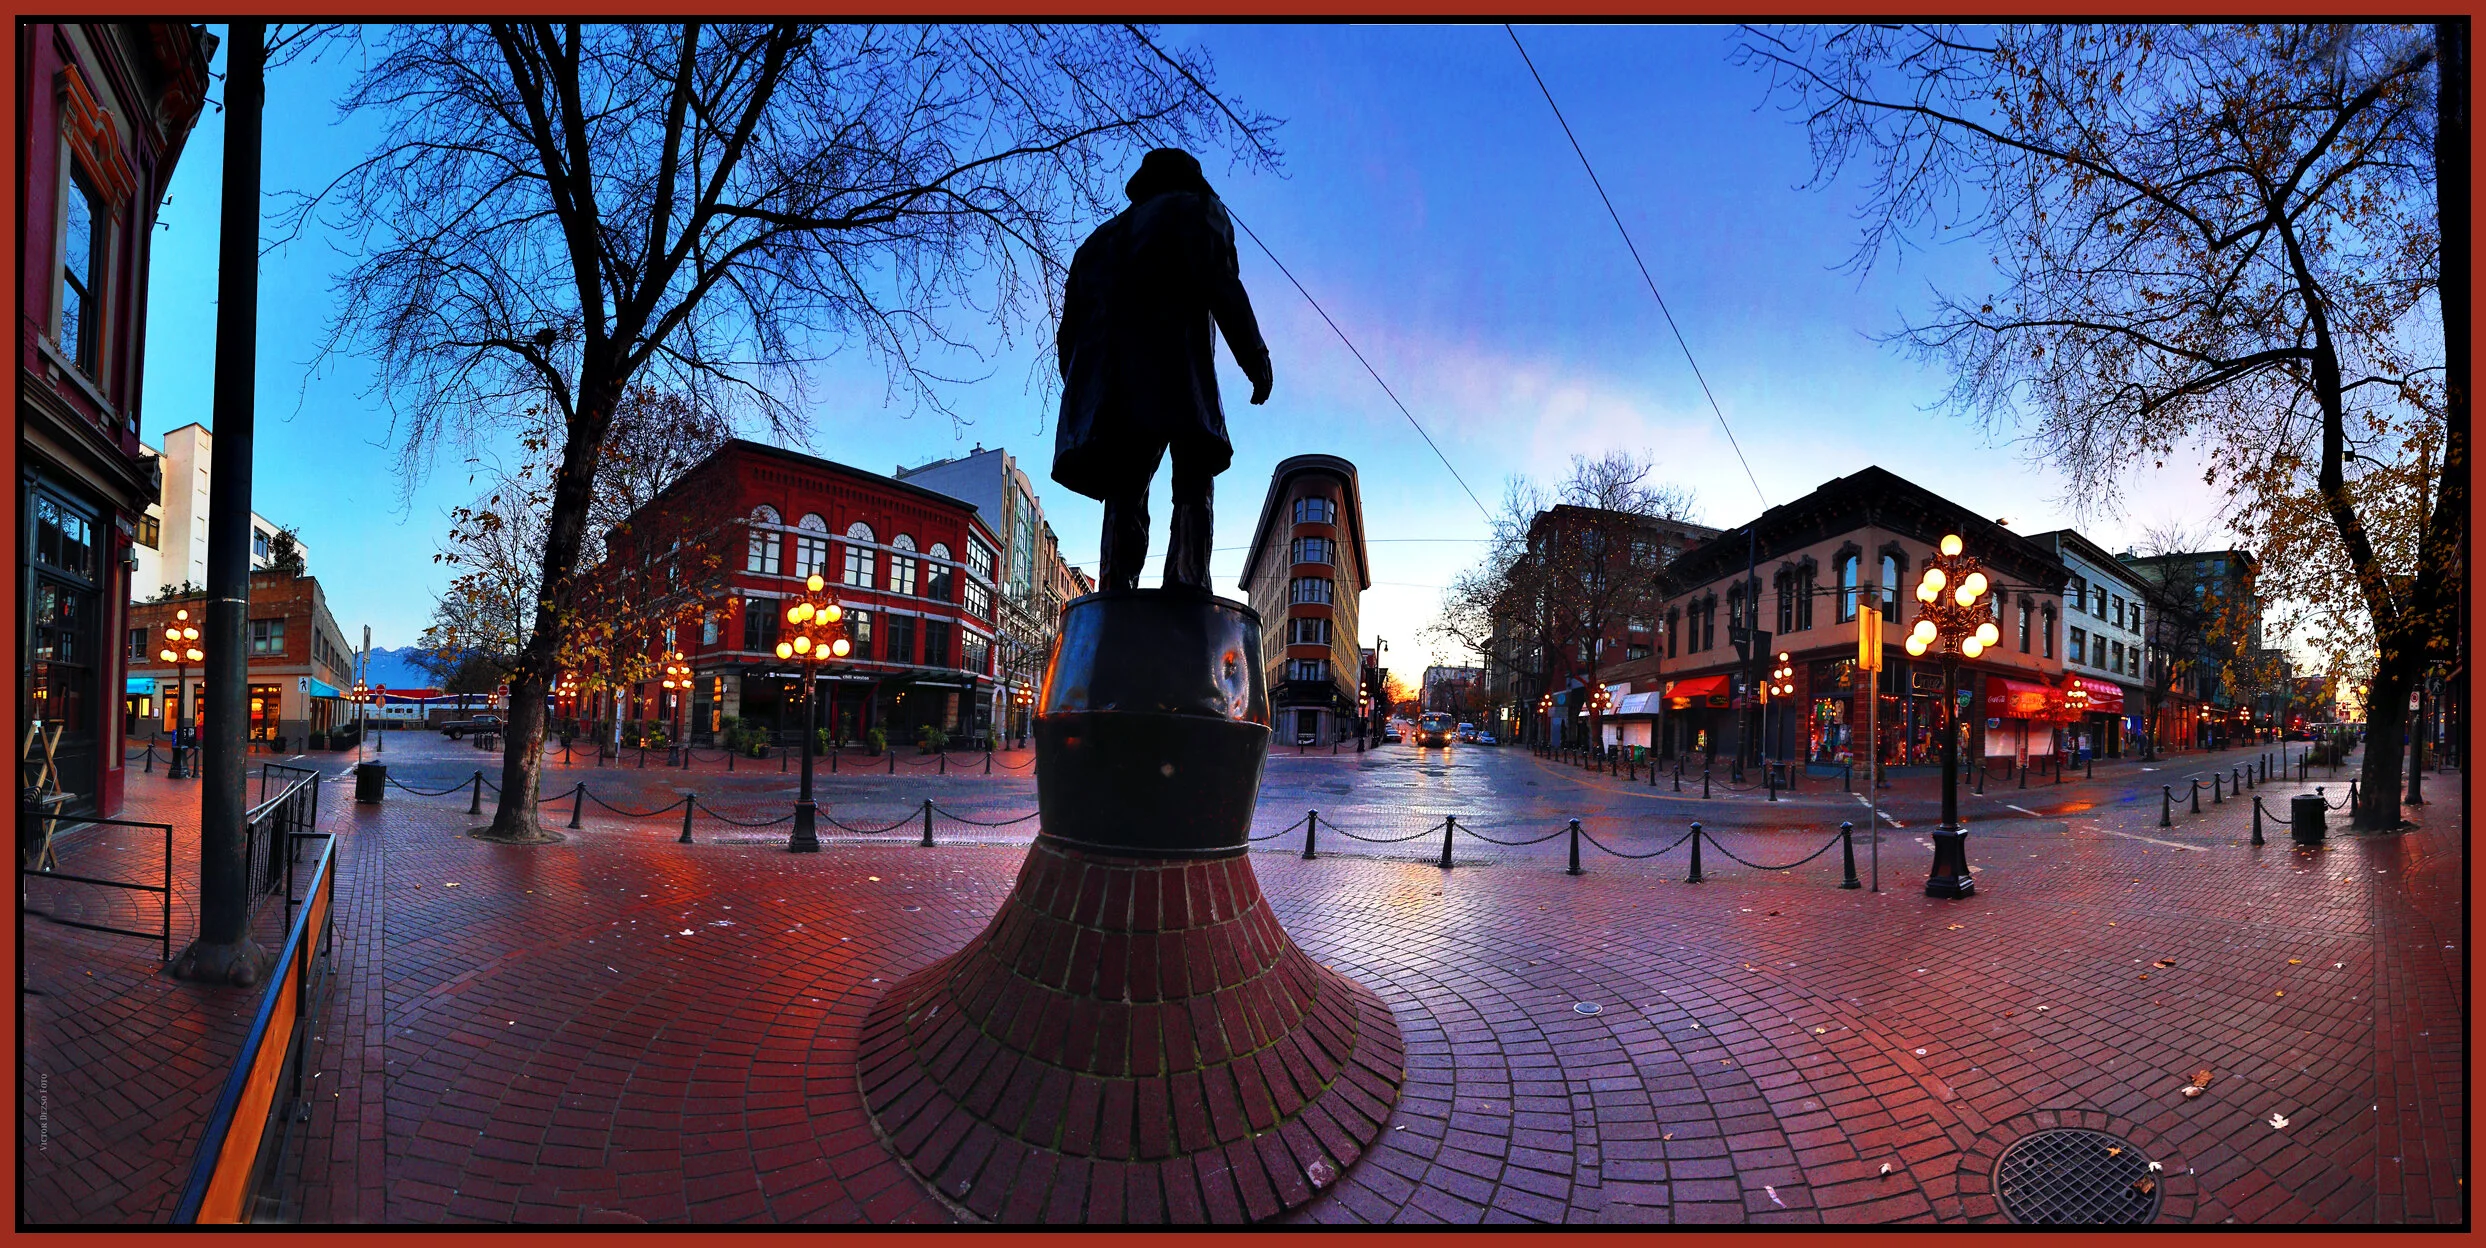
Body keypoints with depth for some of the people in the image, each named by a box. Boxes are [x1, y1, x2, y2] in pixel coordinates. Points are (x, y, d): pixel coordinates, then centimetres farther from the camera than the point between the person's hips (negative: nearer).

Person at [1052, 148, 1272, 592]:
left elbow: (1069, 332, 25)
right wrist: (1254, 355, -5)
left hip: (1107, 391, 5)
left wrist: (1086, 398, 25)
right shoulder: (1197, 208, 19)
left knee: (1124, 497, 1)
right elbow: (1219, 282, -2)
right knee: (1192, 489, -9)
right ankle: (1186, 585, -28)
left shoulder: (1102, 237, 35)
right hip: (1174, 375, -5)